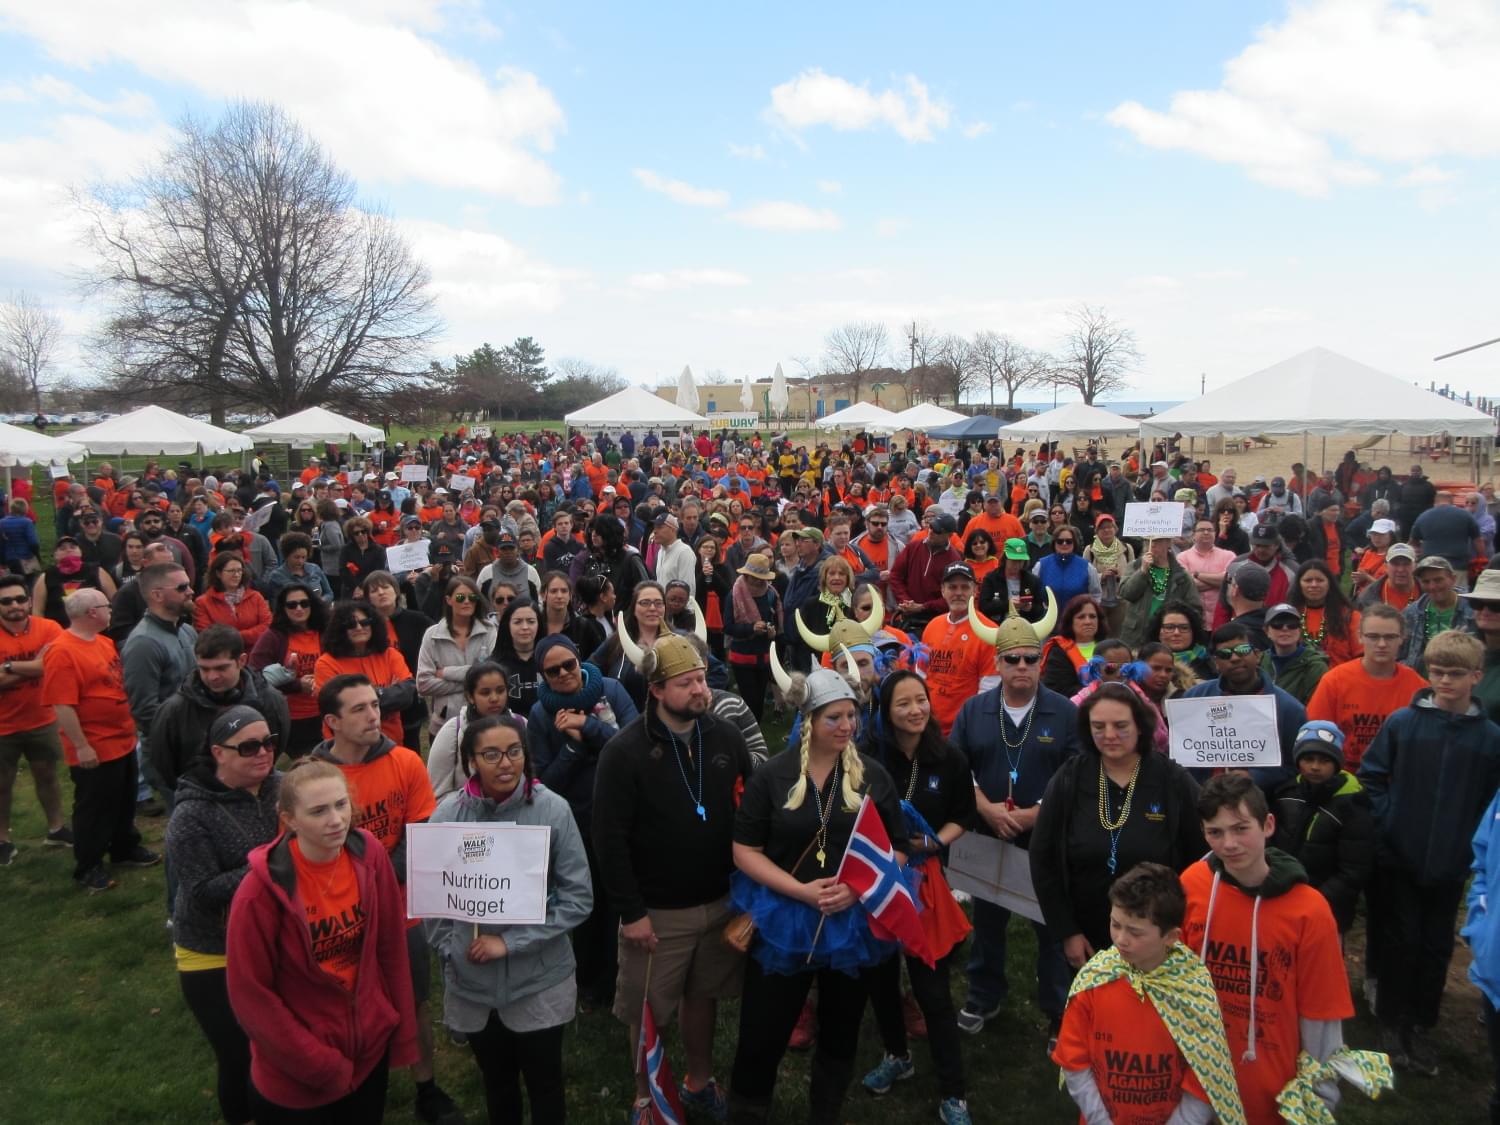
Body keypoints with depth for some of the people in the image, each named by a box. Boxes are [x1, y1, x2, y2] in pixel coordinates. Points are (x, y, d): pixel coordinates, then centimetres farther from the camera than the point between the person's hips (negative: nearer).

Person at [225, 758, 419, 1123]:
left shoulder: (369, 854, -11)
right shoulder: (263, 888, -23)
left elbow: (391, 947, -2)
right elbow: (250, 994, -15)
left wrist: (403, 1034, 2)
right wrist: (320, 1064, -12)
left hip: (372, 1048, 4)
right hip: (295, 1075, -3)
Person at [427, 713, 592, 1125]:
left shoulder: (552, 809, -16)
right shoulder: (448, 813, -11)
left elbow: (578, 897, -13)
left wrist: (511, 941, -16)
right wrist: (449, 950, -5)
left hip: (540, 982, -2)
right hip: (472, 983, 2)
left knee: (545, 1087, 15)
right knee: (497, 1084, 23)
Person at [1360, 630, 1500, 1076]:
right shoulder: (1402, 722, -7)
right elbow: (1371, 777, -1)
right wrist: (1386, 824, -8)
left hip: (1451, 866, 1)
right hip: (1398, 859, -1)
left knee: (1437, 947, 12)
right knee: (1400, 941, 10)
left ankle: (1420, 1026, 29)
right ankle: (1391, 1022, 26)